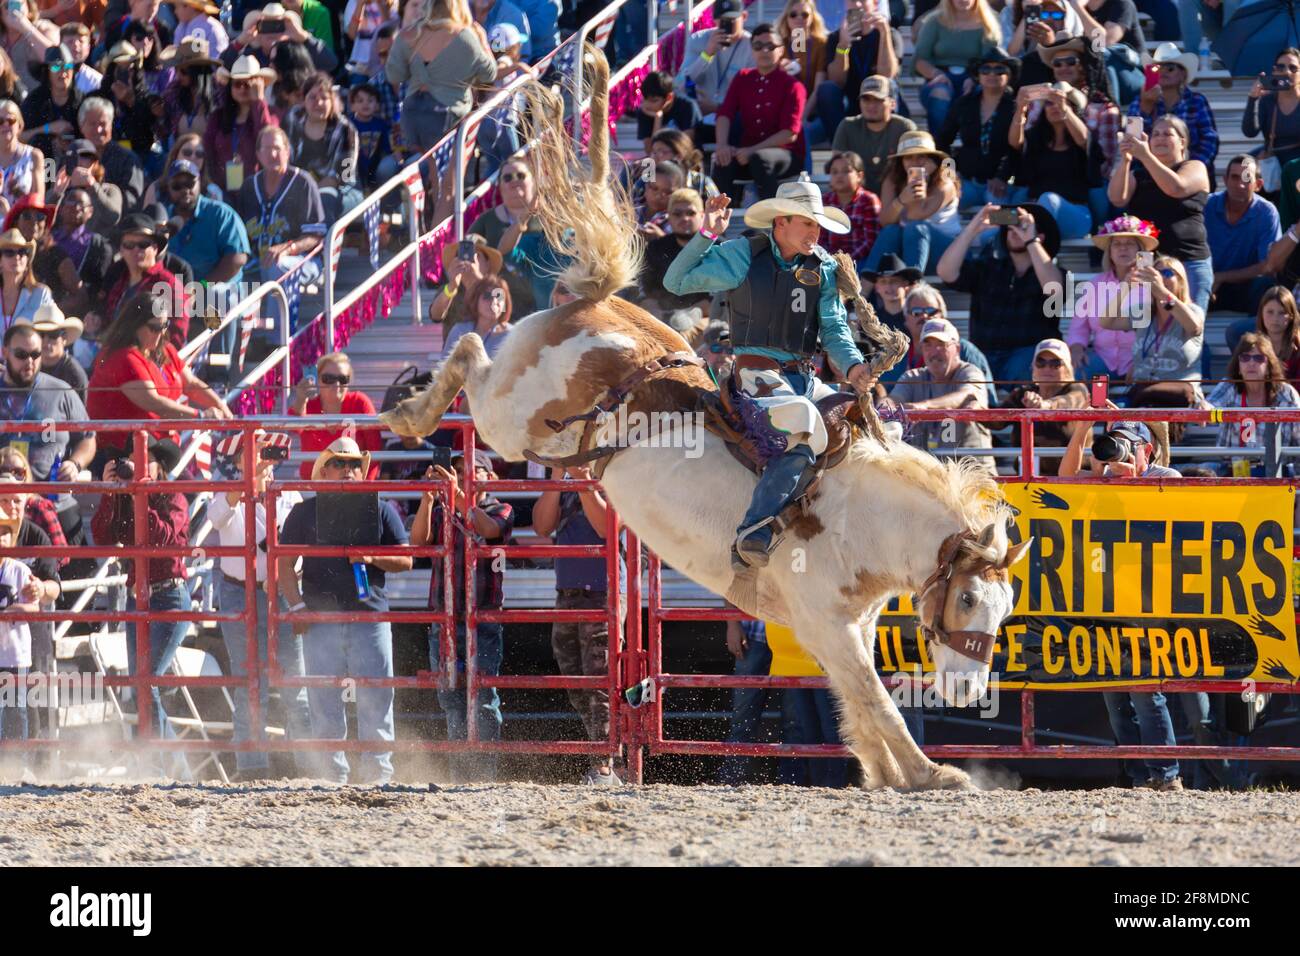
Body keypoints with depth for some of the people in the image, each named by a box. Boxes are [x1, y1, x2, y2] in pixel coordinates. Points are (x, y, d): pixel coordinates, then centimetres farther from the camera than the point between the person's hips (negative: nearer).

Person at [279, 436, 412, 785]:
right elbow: (285, 564, 7)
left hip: (370, 616, 0)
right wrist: (296, 606, -6)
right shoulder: (305, 513, 9)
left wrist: (372, 557, -10)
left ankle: (377, 774, 2)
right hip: (321, 619, 0)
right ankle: (333, 776, 9)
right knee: (324, 702, 2)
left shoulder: (381, 510, 10)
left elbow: (405, 560, 9)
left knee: (376, 700, -2)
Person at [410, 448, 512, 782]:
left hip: (483, 619, -4)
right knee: (451, 701, 6)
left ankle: (485, 772, -9)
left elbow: (488, 529, -17)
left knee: (483, 700, -10)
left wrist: (459, 494, -25)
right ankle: (459, 771, 12)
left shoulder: (500, 510, 6)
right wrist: (428, 498, -19)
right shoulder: (442, 510, 13)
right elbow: (418, 538, -5)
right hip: (444, 620, 4)